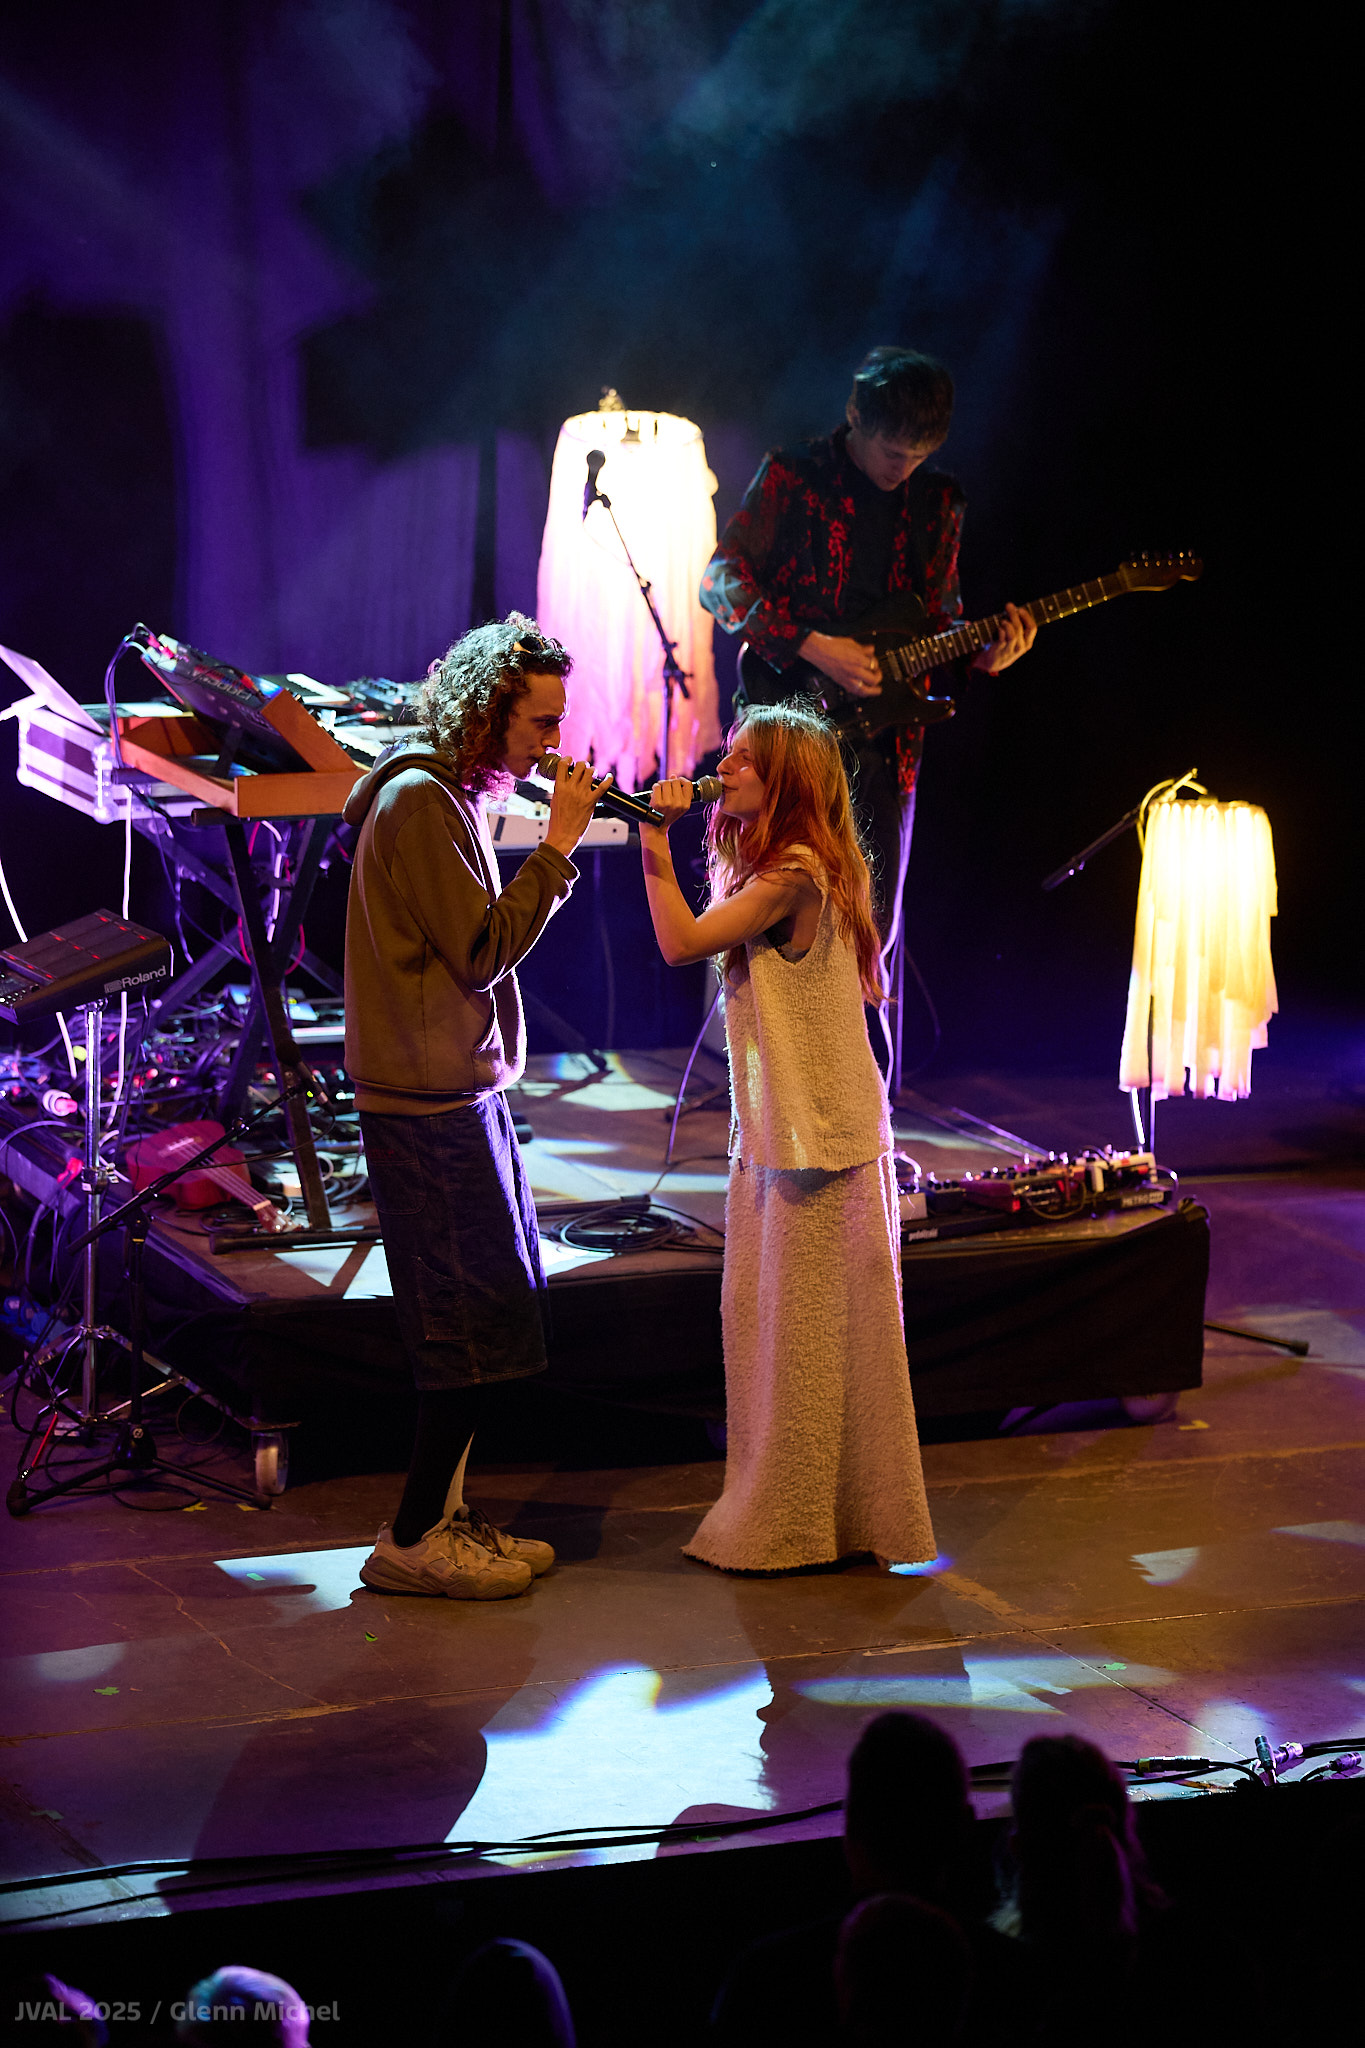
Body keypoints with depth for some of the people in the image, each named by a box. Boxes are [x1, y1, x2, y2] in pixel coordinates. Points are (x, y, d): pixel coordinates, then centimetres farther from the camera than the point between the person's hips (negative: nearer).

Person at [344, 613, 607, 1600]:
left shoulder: (453, 795, 15)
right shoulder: (419, 800, -16)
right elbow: (483, 951, -19)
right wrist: (558, 846, -16)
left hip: (459, 1092, 10)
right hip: (430, 1103, -10)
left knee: (480, 1317, 13)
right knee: (480, 1325, -6)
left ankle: (444, 1515, 21)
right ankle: (414, 1539, 1)